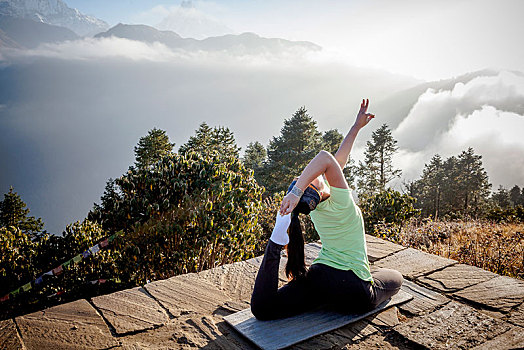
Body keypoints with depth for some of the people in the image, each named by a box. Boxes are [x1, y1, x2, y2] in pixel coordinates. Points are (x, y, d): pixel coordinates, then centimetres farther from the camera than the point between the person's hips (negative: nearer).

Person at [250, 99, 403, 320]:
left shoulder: (314, 209, 1)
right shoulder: (341, 202, -18)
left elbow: (339, 159, 10)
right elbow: (325, 157, -34)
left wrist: (357, 126, 14)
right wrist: (296, 192, -44)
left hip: (318, 277, 4)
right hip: (354, 298, -4)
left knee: (262, 308, 1)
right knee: (395, 277, 29)